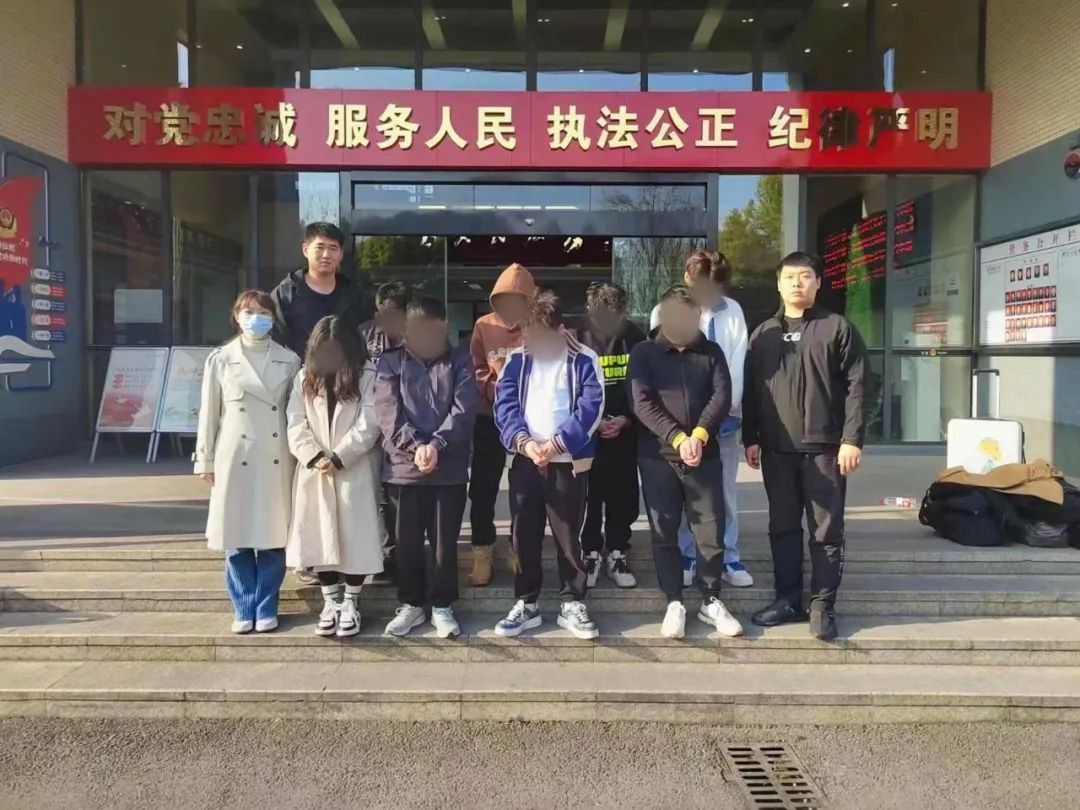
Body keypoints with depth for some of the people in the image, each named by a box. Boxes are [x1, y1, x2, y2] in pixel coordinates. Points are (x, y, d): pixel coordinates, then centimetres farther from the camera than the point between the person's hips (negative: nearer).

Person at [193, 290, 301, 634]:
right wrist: (205, 461, 5)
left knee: (273, 537, 4)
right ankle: (244, 610, 17)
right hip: (235, 459, 0)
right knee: (237, 539, 4)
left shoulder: (289, 360, 6)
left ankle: (266, 609, 18)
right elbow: (208, 414, 6)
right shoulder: (220, 359, 5)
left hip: (276, 460, 0)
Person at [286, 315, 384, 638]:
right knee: (319, 537, 8)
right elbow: (296, 423, 1)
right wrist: (314, 457, -13)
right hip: (315, 473, 3)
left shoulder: (367, 376, -3)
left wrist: (338, 458, -15)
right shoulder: (305, 377, 9)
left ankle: (351, 603, 16)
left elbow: (368, 425, -11)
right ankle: (331, 602, 22)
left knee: (355, 537, 1)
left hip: (355, 472, -3)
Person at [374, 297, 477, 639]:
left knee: (445, 541, 8)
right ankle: (411, 604, 26)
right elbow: (388, 410, -6)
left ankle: (442, 606, 22)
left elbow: (464, 409, -6)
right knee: (407, 542, 10)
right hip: (402, 468, 1)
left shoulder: (460, 361, 5)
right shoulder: (391, 362, 6)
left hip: (450, 468, 0)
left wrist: (437, 444, -19)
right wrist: (415, 445, -20)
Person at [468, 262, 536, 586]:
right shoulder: (484, 326, 1)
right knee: (482, 490, 4)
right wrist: (495, 389, -14)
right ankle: (483, 556, 16)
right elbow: (475, 370, 2)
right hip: (490, 418, 1)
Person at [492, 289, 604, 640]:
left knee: (568, 536, 5)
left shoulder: (584, 360, -3)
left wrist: (556, 443, -21)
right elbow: (505, 404, -3)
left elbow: (590, 409, -10)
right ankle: (526, 603, 21)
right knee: (523, 534, 8)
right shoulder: (517, 359, 5)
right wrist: (524, 441, -20)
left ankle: (573, 604, 18)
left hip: (569, 462, -3)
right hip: (524, 460, 3)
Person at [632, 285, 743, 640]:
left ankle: (711, 601, 19)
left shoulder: (711, 352, 11)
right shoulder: (643, 353, 4)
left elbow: (722, 395, -2)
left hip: (705, 455, 2)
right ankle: (674, 603, 15)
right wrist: (678, 438, -20)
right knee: (664, 533, 3)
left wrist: (700, 434, -19)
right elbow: (643, 404, -8)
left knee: (712, 531, 3)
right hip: (658, 456, -1)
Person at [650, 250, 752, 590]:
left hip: (724, 415, 2)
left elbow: (738, 362, 1)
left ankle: (729, 558, 15)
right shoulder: (665, 312, 0)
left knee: (726, 491, 7)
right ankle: (686, 557, 14)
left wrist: (729, 405, -11)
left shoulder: (733, 310, 6)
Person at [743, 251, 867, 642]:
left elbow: (855, 387, -3)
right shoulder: (763, 334, 14)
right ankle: (788, 599, 19)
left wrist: (851, 439, -12)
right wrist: (751, 439, 6)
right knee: (783, 527, 9)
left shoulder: (838, 328, 3)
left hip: (825, 446, -3)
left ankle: (822, 606, 9)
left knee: (827, 530, 1)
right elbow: (751, 391, 13)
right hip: (777, 448, 4)